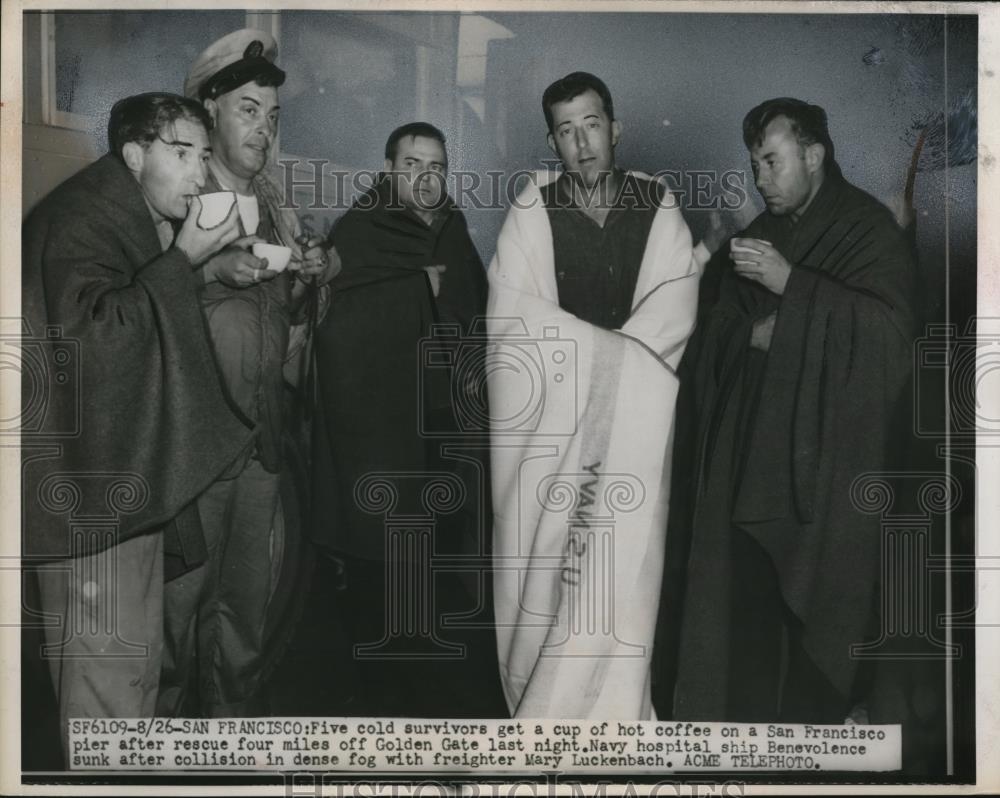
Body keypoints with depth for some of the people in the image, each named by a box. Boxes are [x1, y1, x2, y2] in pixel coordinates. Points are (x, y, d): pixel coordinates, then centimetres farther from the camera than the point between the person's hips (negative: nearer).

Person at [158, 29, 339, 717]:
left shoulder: (274, 205, 15)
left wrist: (313, 274, 1)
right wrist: (215, 269, -20)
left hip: (262, 427, 6)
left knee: (248, 592, 13)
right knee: (183, 590, 0)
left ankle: (235, 713, 28)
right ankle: (168, 717, 18)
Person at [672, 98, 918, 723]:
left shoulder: (870, 230, -2)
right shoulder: (763, 232, 16)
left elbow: (891, 327, -15)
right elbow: (720, 331, 16)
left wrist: (790, 284, -19)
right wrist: (757, 334, -7)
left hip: (825, 452, -5)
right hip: (750, 445, 5)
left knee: (814, 596, -2)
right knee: (740, 590, 2)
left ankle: (814, 716, 13)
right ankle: (740, 712, 13)